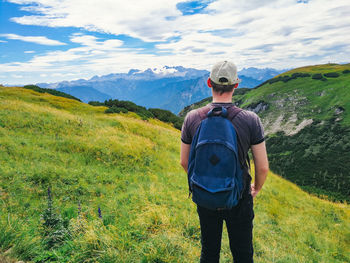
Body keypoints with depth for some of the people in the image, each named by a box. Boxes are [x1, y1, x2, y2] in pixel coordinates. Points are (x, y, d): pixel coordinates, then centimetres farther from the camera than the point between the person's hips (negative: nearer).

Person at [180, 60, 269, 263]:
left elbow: (185, 162, -2)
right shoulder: (251, 120, -17)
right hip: (239, 199, -1)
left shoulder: (192, 118, -12)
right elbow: (263, 167, -10)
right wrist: (257, 188, 11)